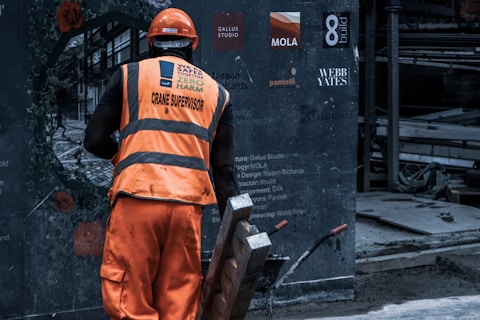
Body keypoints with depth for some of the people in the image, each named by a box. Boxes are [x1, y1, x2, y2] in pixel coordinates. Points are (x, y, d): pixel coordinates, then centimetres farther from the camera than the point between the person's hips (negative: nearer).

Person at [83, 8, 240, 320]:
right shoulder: (217, 92, 16)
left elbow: (95, 140, 7)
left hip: (137, 199, -3)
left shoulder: (130, 75, 9)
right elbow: (225, 169, 12)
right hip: (188, 205, 3)